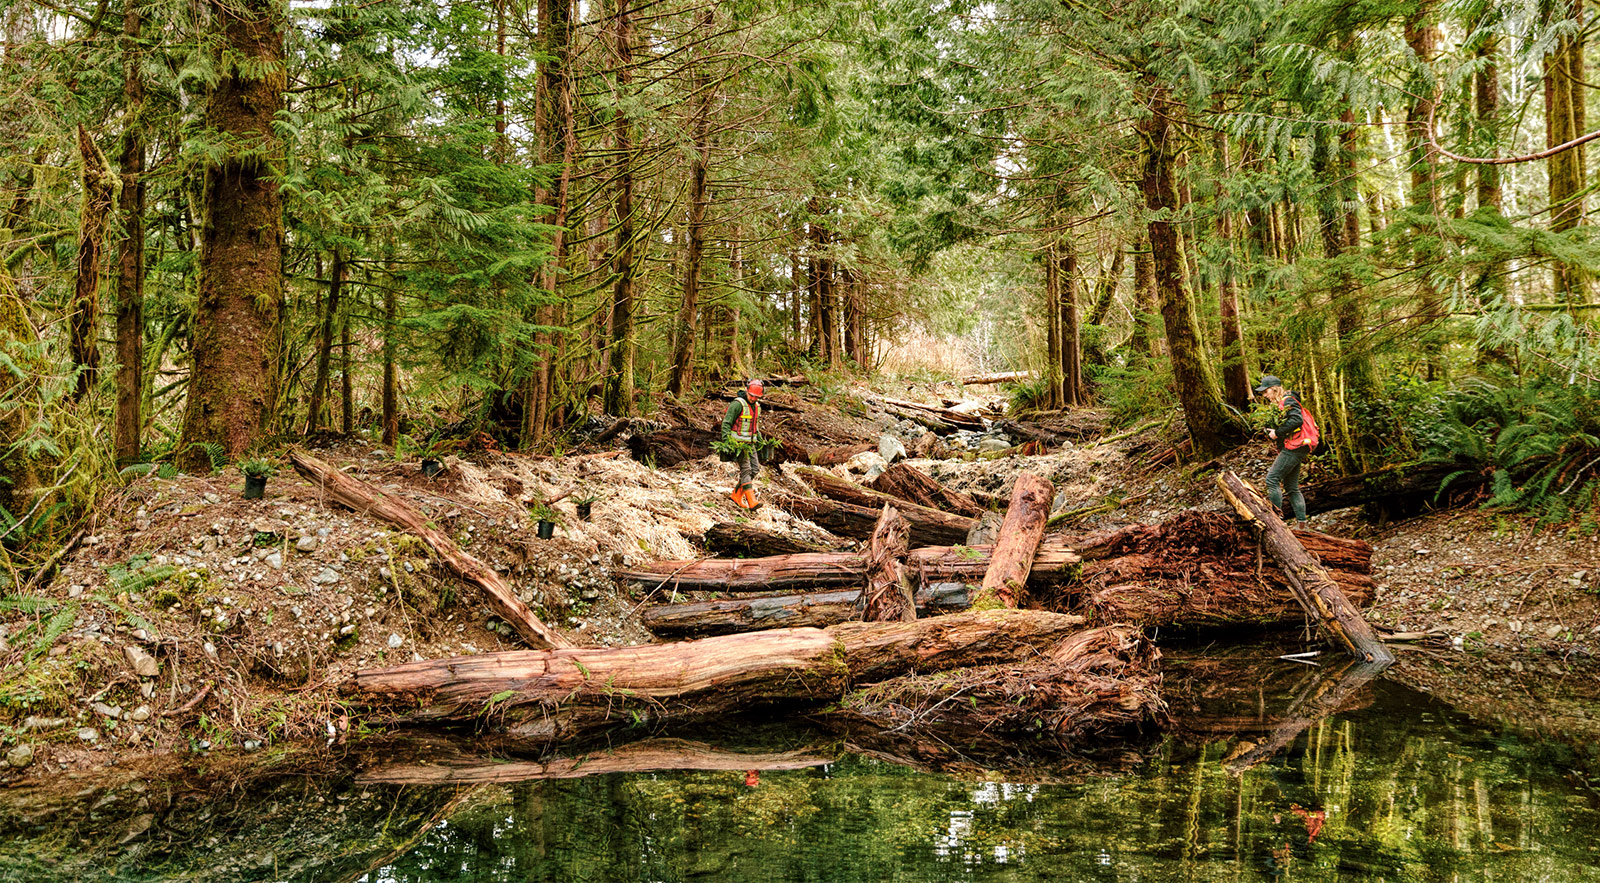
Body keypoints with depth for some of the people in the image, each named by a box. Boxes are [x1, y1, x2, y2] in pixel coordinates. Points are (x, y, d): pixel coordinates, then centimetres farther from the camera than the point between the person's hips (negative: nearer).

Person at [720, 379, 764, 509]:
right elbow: (726, 423, -16)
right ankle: (751, 502, -18)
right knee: (745, 469, -13)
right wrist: (726, 441, -23)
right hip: (737, 442, -8)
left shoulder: (756, 406, 11)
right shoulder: (738, 404, -15)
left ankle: (736, 495, 13)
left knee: (755, 468, 3)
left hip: (749, 442, 8)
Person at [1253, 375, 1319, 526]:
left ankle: (1276, 514, -13)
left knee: (1272, 479, -13)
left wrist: (1277, 432, -18)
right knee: (1292, 487, 9)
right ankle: (1301, 521, 8)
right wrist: (1270, 432, 2)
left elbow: (1297, 420, -24)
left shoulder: (1288, 401, -8)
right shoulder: (1280, 404, 22)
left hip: (1294, 447, -11)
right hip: (1294, 449, 11)